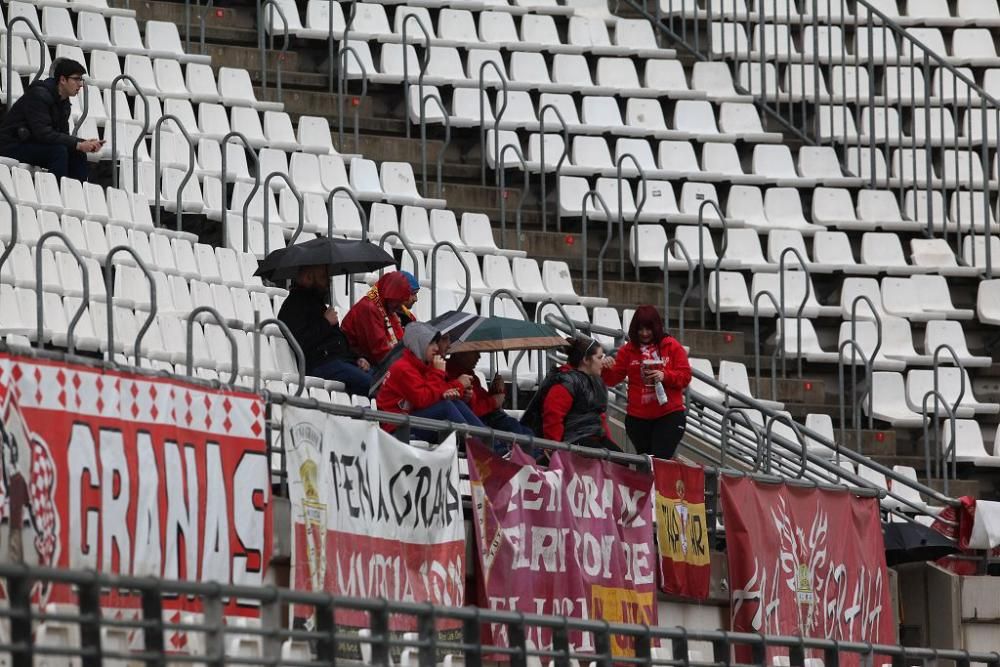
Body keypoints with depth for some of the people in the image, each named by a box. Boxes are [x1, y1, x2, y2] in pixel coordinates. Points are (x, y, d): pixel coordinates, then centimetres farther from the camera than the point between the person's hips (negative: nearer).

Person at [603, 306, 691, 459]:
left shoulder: (672, 346, 1)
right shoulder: (628, 350, 6)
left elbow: (685, 376, -3)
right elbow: (613, 379, 4)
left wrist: (665, 376, -20)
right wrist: (606, 369, -18)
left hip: (669, 416, -3)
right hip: (638, 418, 3)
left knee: (661, 459, -15)